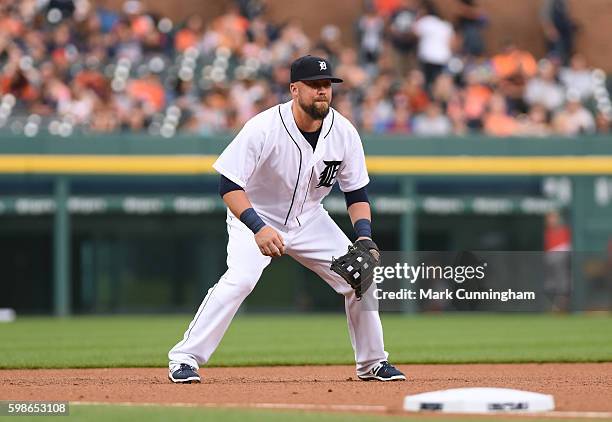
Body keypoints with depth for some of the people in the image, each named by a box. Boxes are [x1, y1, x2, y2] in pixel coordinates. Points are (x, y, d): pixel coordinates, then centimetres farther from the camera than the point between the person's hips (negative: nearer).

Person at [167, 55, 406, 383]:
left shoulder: (344, 132, -12)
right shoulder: (264, 128, -27)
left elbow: (357, 193, -1)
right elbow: (229, 185, -28)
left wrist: (364, 236, -18)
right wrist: (258, 227, -42)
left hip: (309, 219, 5)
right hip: (255, 215, -5)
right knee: (240, 279, -29)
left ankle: (372, 362, 18)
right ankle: (184, 358, -21)